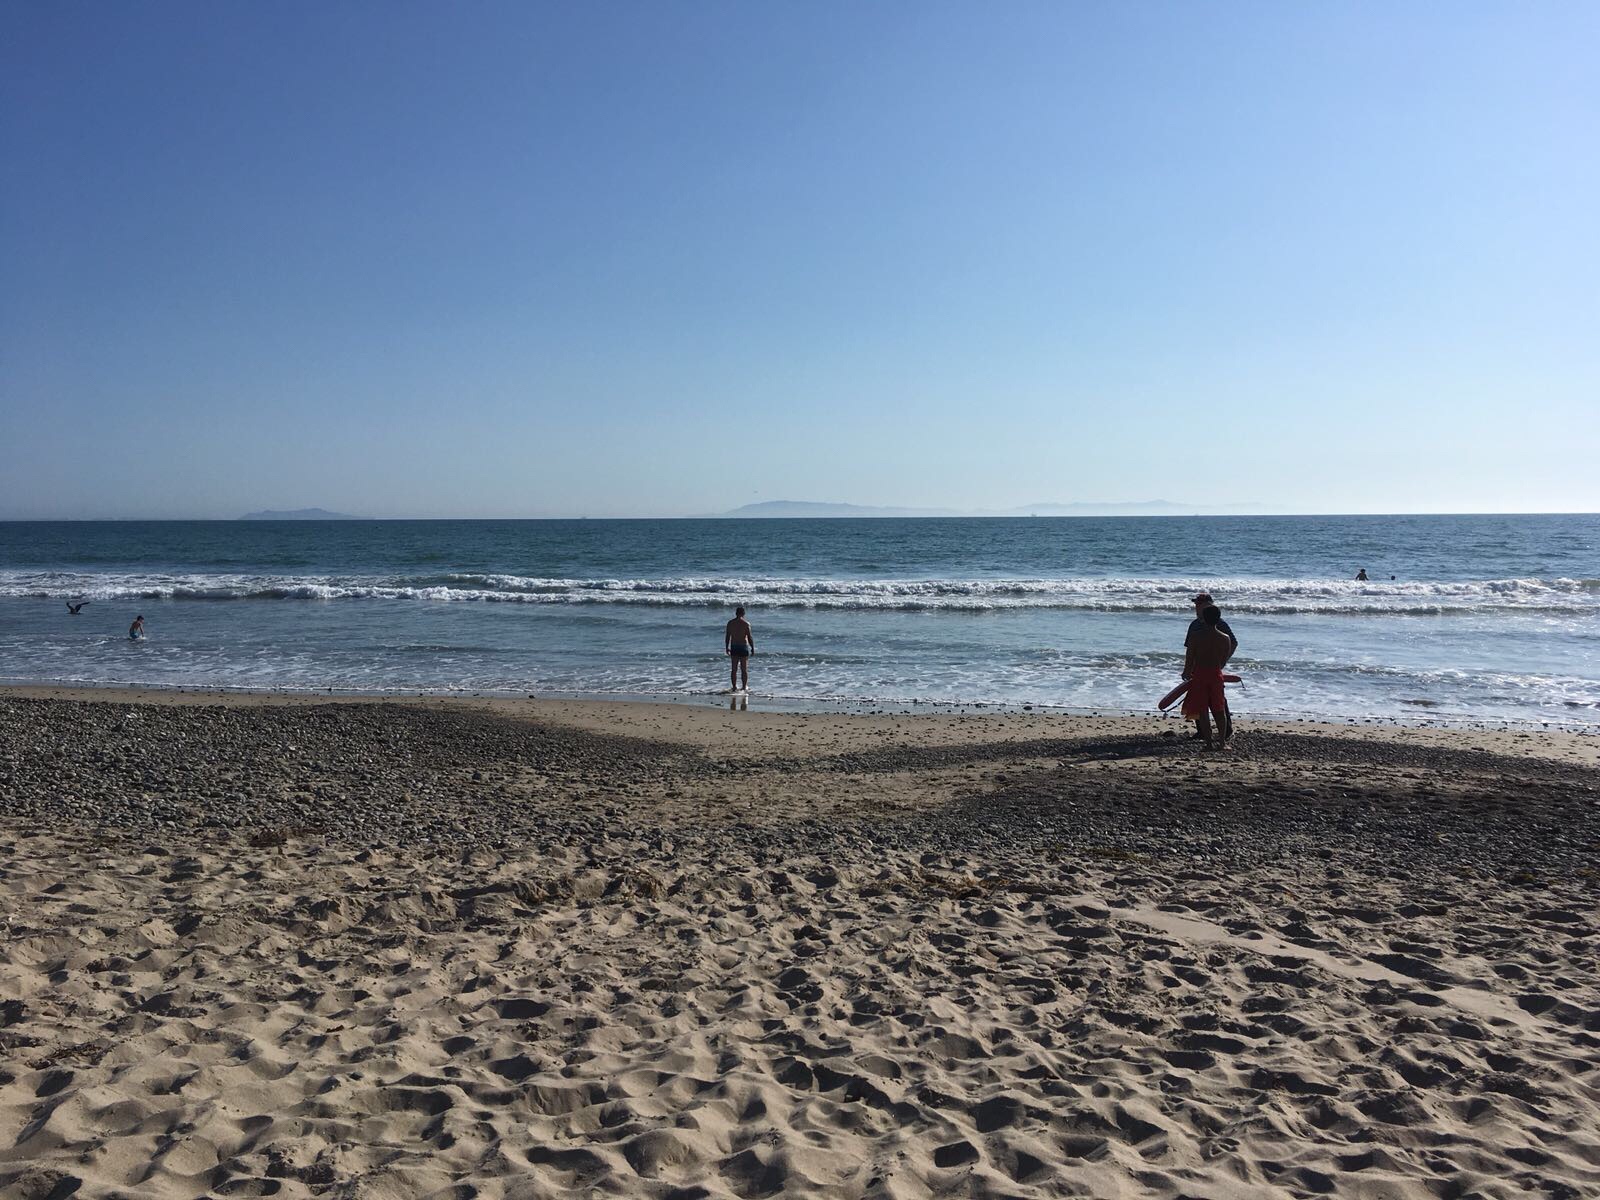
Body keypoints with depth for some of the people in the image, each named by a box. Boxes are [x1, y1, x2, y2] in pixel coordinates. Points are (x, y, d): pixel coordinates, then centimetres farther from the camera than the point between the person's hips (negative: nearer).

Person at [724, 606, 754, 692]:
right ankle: (744, 686, 10)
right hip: (743, 647, -3)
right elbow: (750, 637, -9)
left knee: (734, 669, 8)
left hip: (734, 647, 3)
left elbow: (727, 636, 4)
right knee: (744, 669, 6)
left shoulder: (730, 623, 1)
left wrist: (727, 647, 13)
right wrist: (752, 648, 0)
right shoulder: (746, 623, -9)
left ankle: (734, 686, 10)